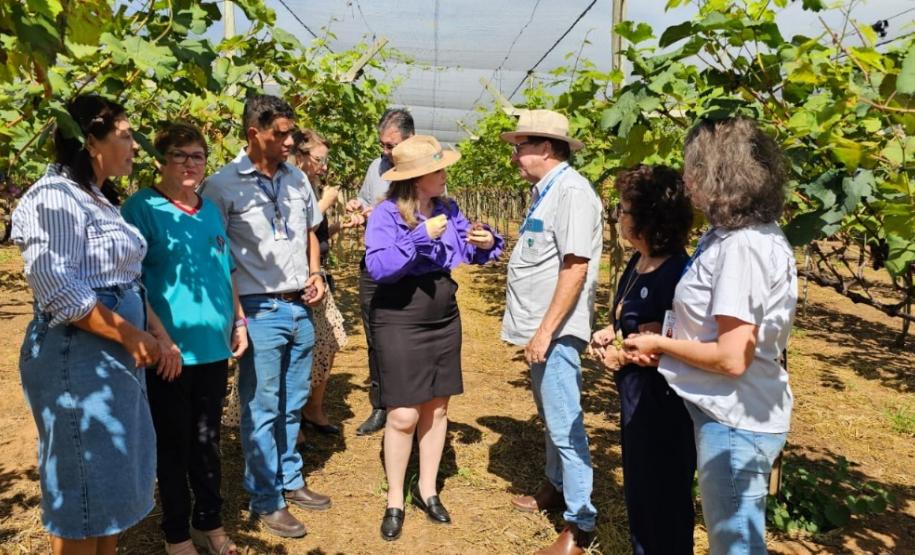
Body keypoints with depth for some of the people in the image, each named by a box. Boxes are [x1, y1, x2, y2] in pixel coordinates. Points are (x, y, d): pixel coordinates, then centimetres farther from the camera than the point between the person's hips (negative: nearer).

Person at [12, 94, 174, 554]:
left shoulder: (99, 200, 14)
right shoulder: (56, 197, -14)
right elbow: (59, 291, -22)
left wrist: (160, 335, 5)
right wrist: (133, 337, -17)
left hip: (117, 357, 9)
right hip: (76, 358, -9)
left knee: (113, 480, 18)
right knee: (83, 486, 3)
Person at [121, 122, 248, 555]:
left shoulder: (211, 211, 11)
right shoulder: (142, 208, -8)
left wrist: (239, 321, 13)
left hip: (213, 348, 6)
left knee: (207, 440, 16)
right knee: (174, 444, 8)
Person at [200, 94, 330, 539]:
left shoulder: (297, 179, 8)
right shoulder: (223, 185, -9)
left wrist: (315, 273, 4)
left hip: (300, 308, 6)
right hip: (260, 311, -5)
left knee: (292, 403, 16)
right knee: (262, 409, 4)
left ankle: (290, 481, 33)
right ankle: (266, 502, 18)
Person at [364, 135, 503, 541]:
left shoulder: (449, 209, 1)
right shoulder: (386, 214, -14)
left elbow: (468, 252, 9)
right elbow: (378, 268, -25)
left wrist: (486, 242, -13)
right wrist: (420, 237, -28)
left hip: (444, 320, 6)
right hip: (400, 323, -5)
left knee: (437, 408, 13)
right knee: (403, 415, -2)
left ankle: (427, 490, 31)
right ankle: (394, 500, 18)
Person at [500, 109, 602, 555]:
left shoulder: (571, 192, -18)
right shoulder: (544, 190, 12)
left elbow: (575, 269, -24)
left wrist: (545, 331, -24)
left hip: (555, 330, -10)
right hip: (538, 326, 10)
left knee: (565, 425, -1)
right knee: (551, 417, 22)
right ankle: (556, 488, 40)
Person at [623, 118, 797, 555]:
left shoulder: (741, 247, -24)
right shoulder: (734, 235, 7)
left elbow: (731, 357, -27)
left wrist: (660, 344, -12)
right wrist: (663, 344, 2)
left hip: (734, 421, -10)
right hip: (727, 414, 10)